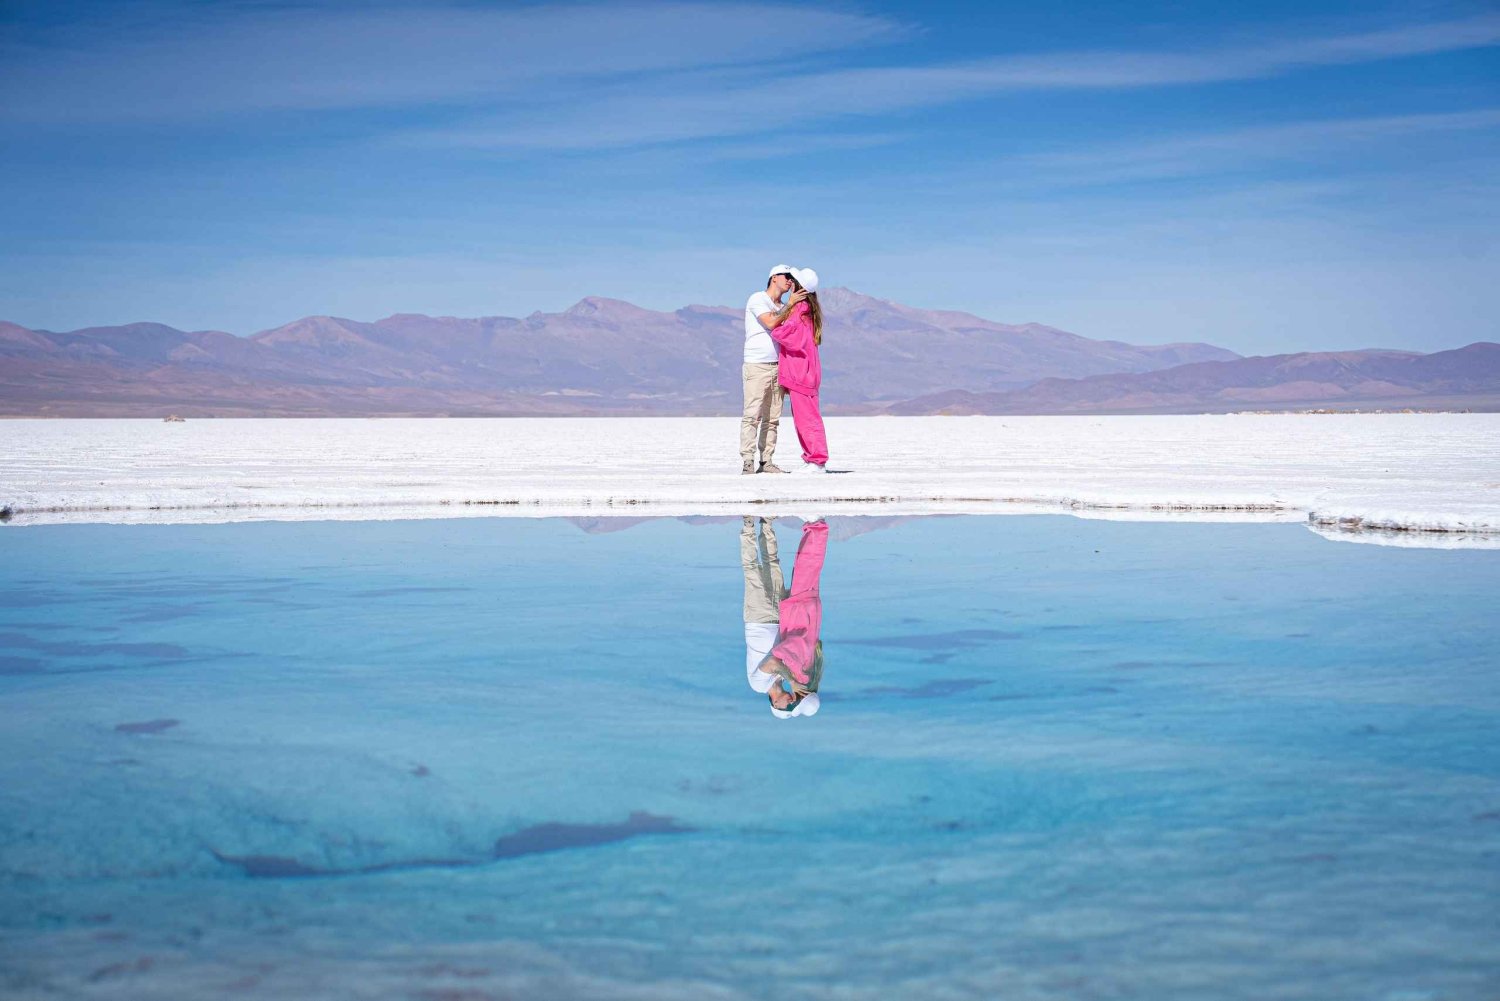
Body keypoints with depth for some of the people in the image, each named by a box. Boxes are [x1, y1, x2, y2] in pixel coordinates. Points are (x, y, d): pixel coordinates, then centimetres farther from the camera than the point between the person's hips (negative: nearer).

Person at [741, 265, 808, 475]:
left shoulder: (782, 308, 20)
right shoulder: (757, 299, -2)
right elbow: (770, 323, -17)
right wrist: (790, 304, -11)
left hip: (777, 368, 7)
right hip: (756, 366, -7)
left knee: (772, 418, 1)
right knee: (752, 416, -12)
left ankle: (765, 461, 2)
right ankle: (747, 462, -15)